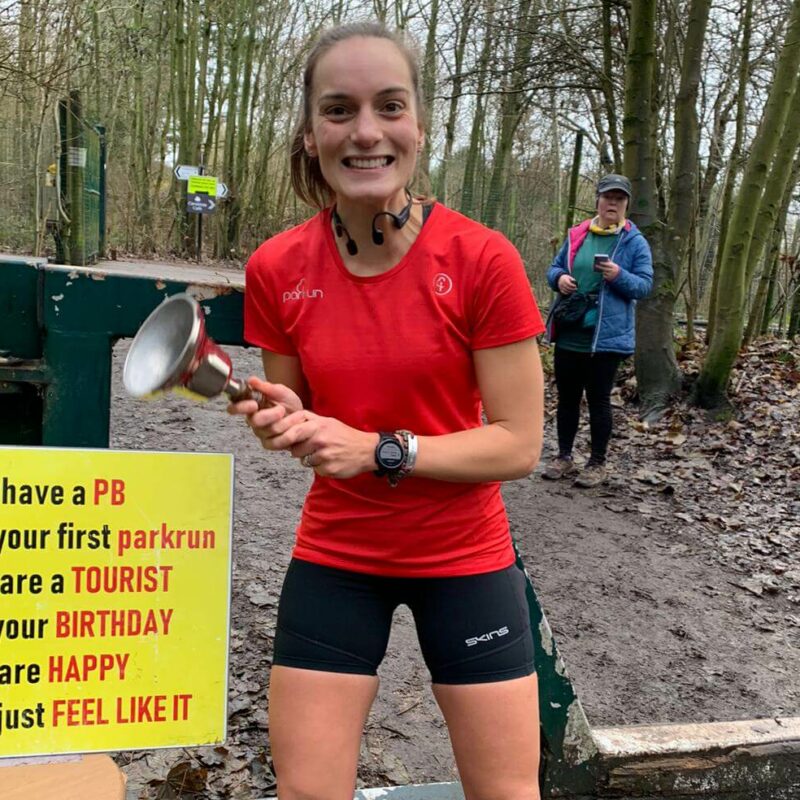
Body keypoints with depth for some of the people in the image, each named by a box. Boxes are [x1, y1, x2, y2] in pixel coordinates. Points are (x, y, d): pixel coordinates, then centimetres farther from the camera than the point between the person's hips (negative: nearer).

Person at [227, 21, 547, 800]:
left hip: (464, 559, -2)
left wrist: (379, 450, -24)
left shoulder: (482, 259, -17)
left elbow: (518, 445, -14)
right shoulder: (276, 269, -8)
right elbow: (296, 414, 6)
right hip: (333, 557, 2)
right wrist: (282, 423, -17)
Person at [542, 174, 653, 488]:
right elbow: (554, 267, 15)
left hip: (606, 337, -4)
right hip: (569, 335, 4)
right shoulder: (576, 236, 8)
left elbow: (645, 285, -4)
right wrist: (559, 278, -8)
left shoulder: (635, 242, -2)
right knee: (567, 398, 12)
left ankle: (597, 463, 16)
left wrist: (619, 276, -23)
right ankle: (564, 456, 25)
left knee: (598, 401, 4)